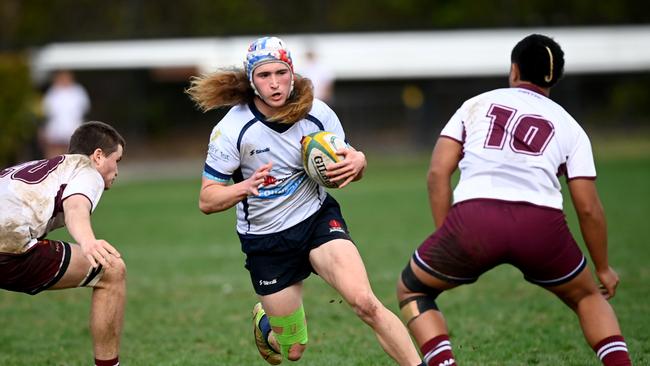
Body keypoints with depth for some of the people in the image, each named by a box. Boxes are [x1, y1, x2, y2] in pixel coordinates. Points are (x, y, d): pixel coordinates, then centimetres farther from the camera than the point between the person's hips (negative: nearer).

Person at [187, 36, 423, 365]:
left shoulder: (317, 113, -9)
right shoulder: (231, 130, -16)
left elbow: (347, 163, 5)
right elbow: (206, 200, -14)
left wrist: (357, 162, -20)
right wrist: (246, 187, -34)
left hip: (319, 219, 1)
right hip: (266, 239, -1)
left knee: (364, 302, -26)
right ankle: (264, 320, 44)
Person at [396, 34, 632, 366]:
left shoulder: (476, 105, 21)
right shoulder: (569, 126, 20)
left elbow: (437, 172, 10)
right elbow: (588, 208, 15)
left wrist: (447, 238, 15)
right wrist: (603, 268, 27)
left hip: (473, 218, -1)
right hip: (542, 225, 1)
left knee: (412, 291, 23)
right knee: (588, 296, 28)